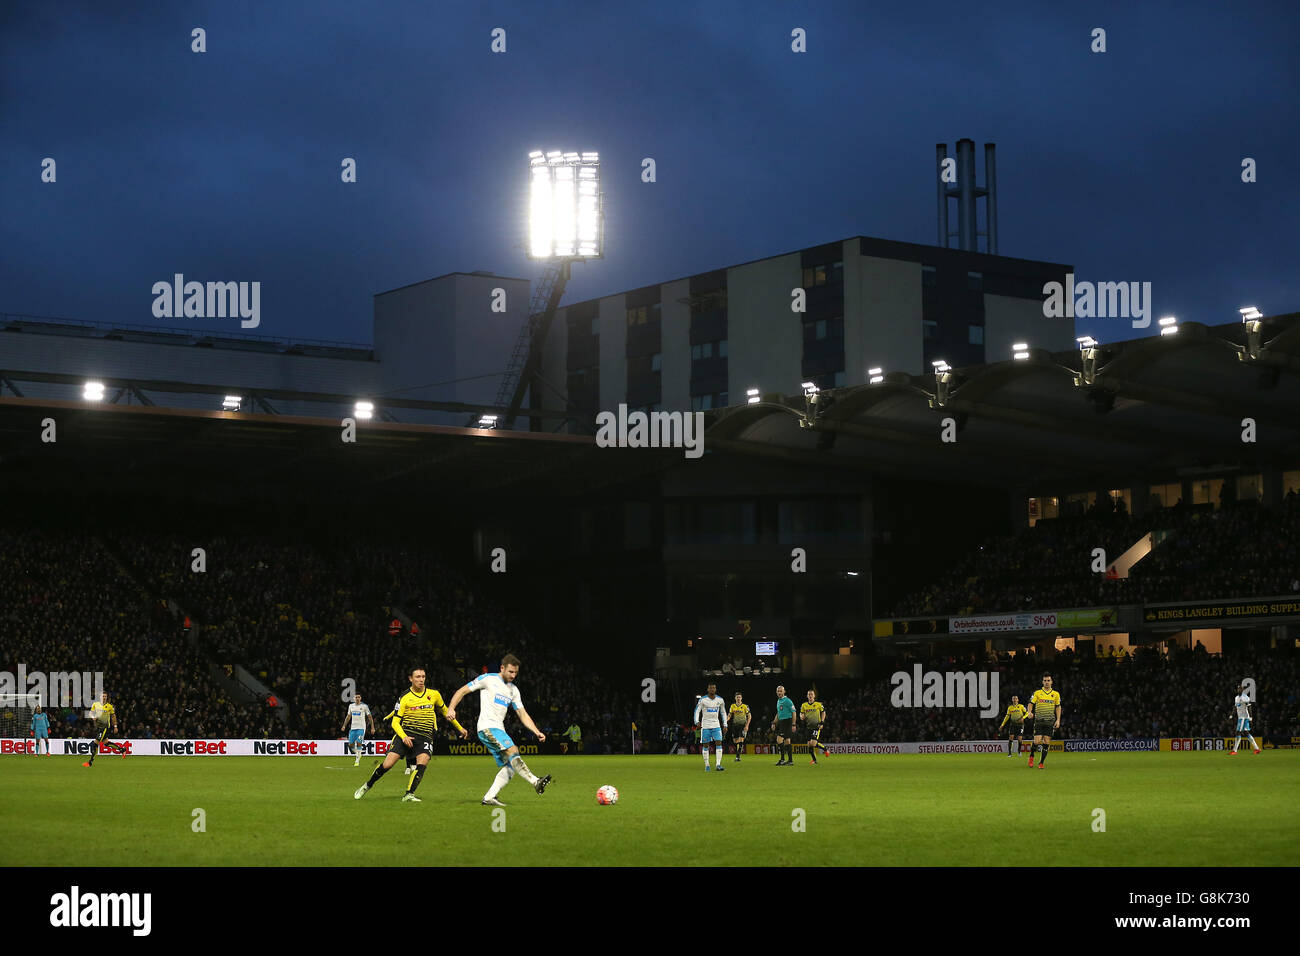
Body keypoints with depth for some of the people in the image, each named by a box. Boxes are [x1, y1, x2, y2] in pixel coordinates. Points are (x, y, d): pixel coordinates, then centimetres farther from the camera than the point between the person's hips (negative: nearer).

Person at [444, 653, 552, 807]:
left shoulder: (513, 690, 19)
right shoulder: (488, 679, 0)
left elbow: (523, 715, 18)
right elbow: (462, 691, 3)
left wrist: (537, 732, 7)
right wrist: (451, 708, -11)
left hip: (499, 730, 8)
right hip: (487, 727, -8)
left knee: (511, 766, -4)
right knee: (512, 751, -25)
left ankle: (489, 797, -5)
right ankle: (535, 781, -35)